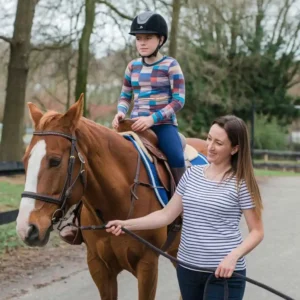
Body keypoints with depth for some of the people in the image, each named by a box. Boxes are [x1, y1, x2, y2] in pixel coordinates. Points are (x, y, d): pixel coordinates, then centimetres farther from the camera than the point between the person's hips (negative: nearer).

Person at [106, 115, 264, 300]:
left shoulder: (241, 183, -9)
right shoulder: (192, 174, 6)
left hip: (224, 272, -6)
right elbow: (167, 215, 8)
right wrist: (127, 224, -2)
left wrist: (233, 257, -23)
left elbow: (257, 232, -7)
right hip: (187, 268, 6)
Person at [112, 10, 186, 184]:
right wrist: (121, 112, -5)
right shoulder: (133, 66, 9)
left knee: (177, 159, -28)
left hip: (163, 124, -5)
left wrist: (153, 119, -22)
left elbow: (179, 100, -10)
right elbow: (125, 96, 18)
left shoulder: (170, 65, -5)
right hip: (136, 124, 5)